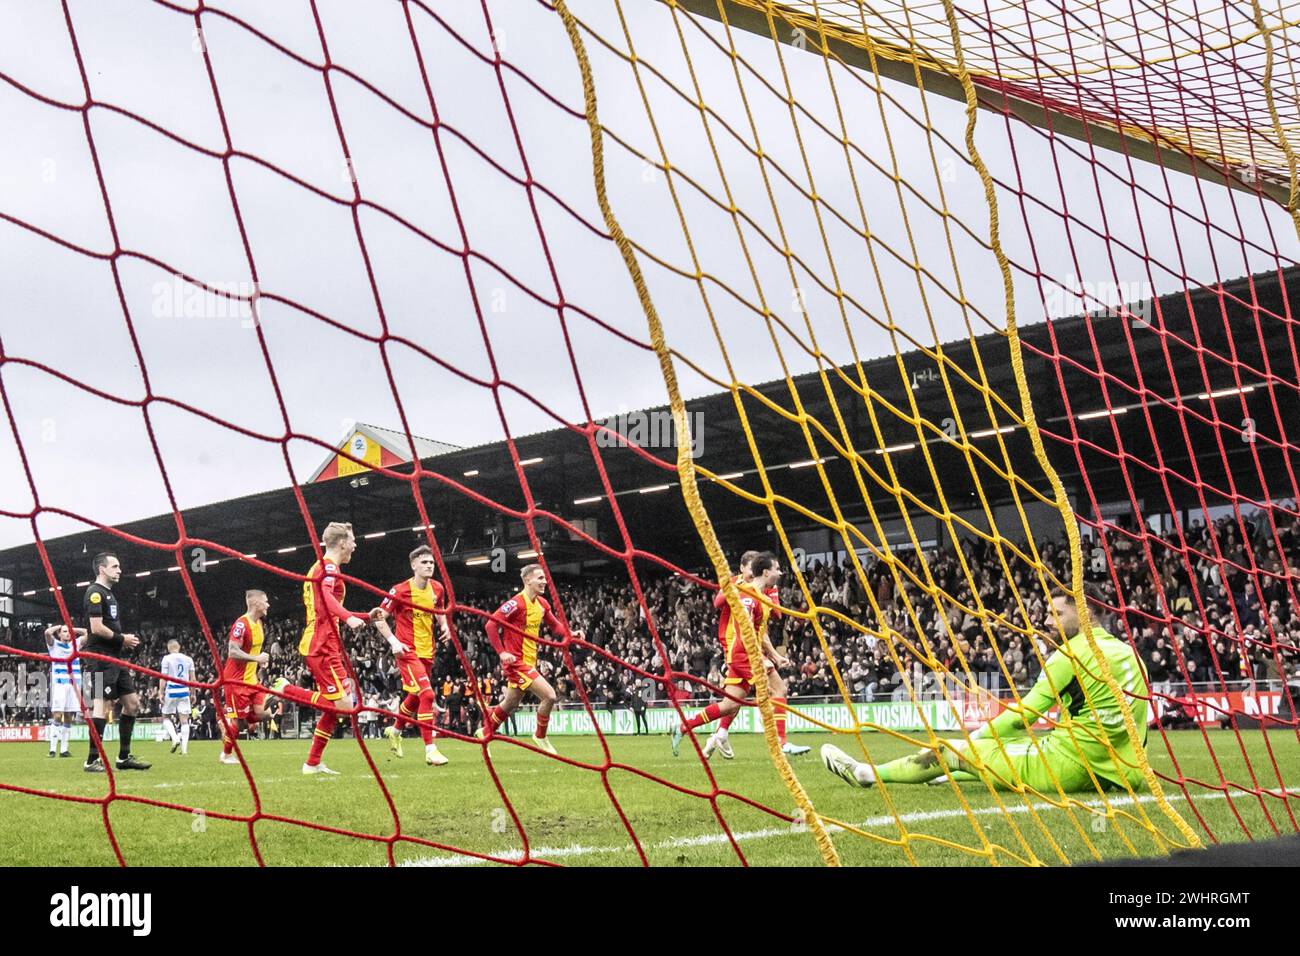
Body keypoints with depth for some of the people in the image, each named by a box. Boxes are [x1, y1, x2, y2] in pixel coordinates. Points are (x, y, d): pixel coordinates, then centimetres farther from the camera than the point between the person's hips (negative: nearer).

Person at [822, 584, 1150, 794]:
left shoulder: (1075, 650, -11)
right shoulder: (1132, 655, 11)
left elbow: (1025, 713, -10)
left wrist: (978, 735, 4)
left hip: (1065, 765, -8)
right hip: (1107, 775, 8)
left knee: (953, 750, 4)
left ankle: (866, 773, 17)